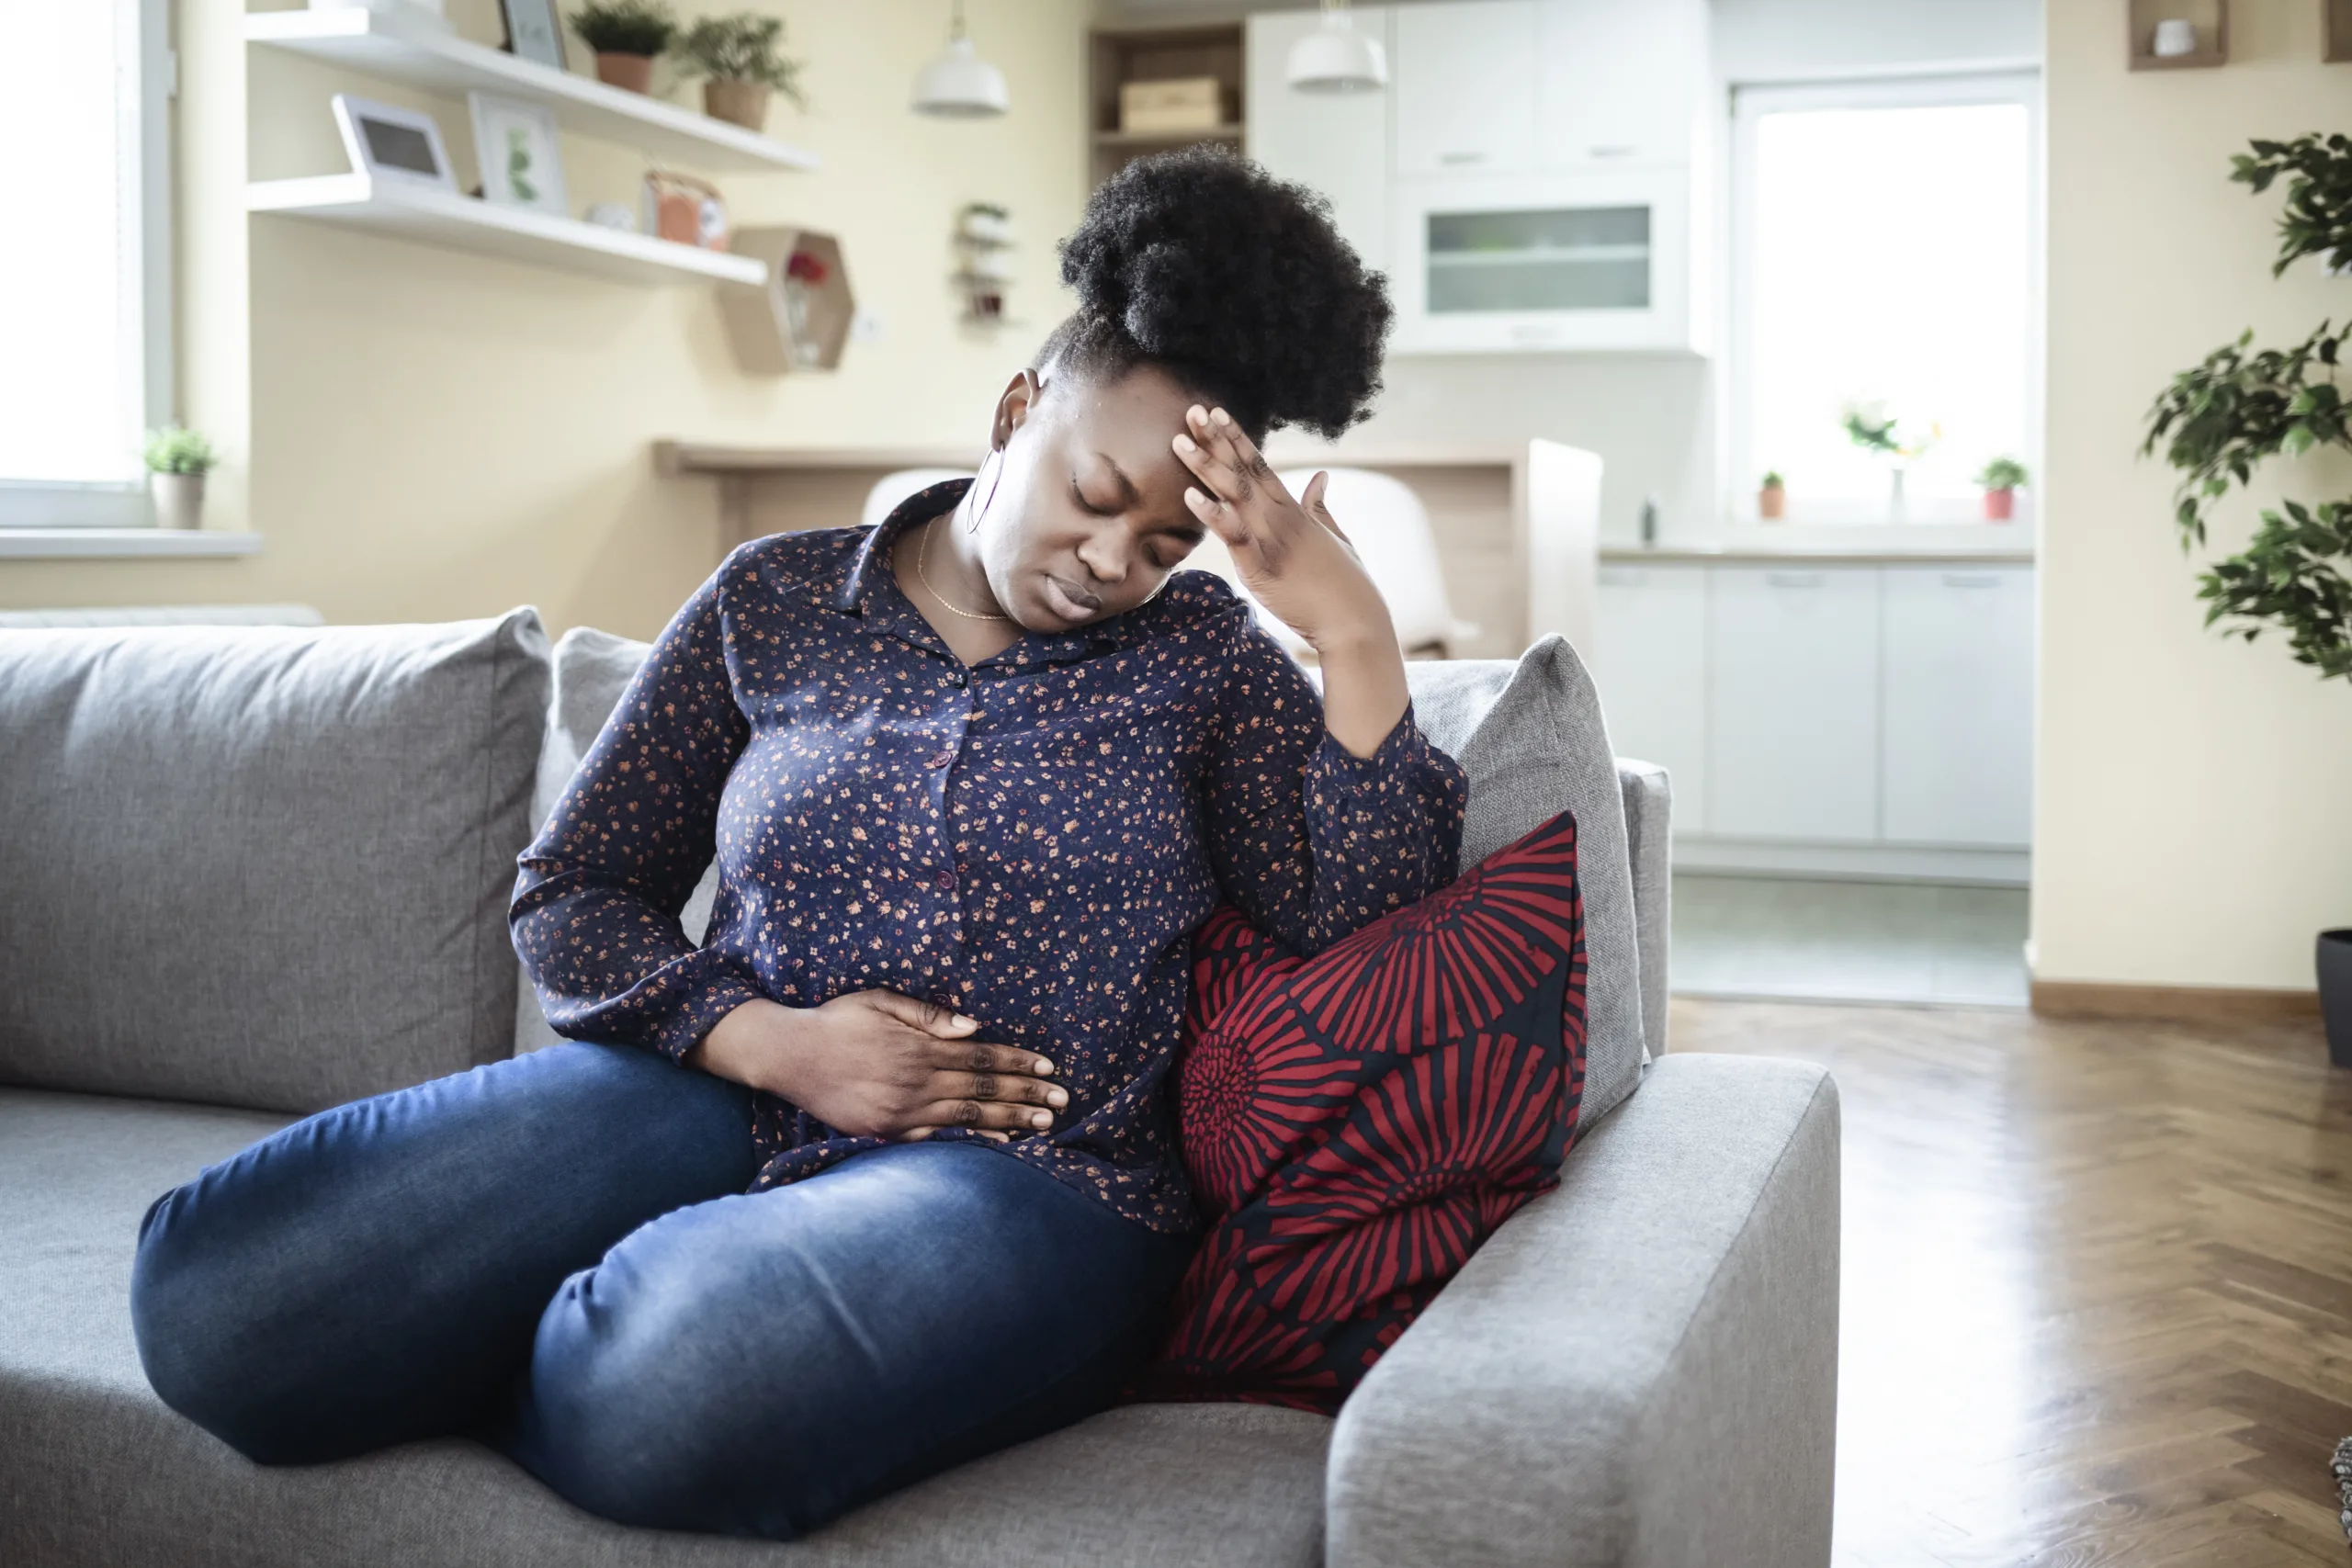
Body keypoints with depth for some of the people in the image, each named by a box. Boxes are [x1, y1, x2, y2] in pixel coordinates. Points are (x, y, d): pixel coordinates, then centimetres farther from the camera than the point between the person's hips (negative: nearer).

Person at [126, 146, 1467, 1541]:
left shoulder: (1199, 653, 7)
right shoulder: (778, 601, 9)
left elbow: (1368, 933, -5)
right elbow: (570, 895, 10)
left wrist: (1357, 636, -15)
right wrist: (765, 1039, -7)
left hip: (1026, 1175, -2)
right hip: (726, 1100, 2)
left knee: (660, 1397, -35)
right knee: (216, 1294, -19)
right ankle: (588, 1345, 6)